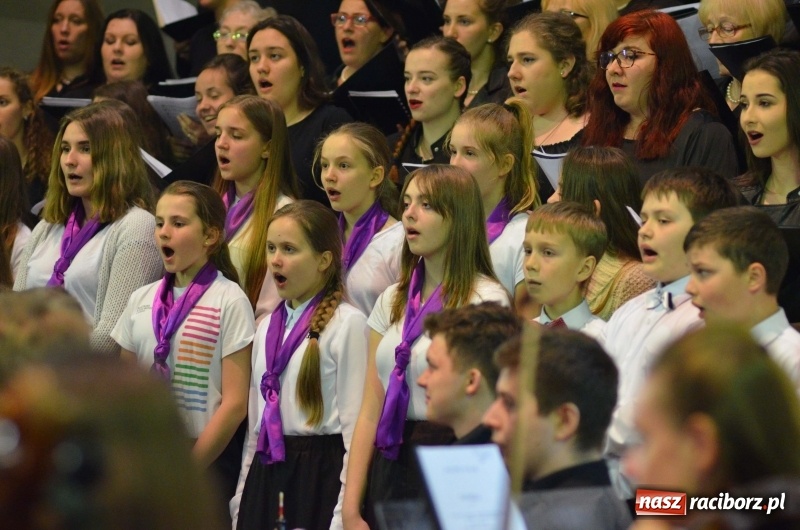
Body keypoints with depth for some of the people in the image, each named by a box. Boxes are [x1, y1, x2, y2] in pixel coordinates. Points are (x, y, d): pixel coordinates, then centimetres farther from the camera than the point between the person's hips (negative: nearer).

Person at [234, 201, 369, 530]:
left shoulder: (347, 324, -6)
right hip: (267, 471, 6)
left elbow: (355, 421, -10)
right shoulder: (267, 327, 15)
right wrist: (243, 496, 14)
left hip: (320, 471, -6)